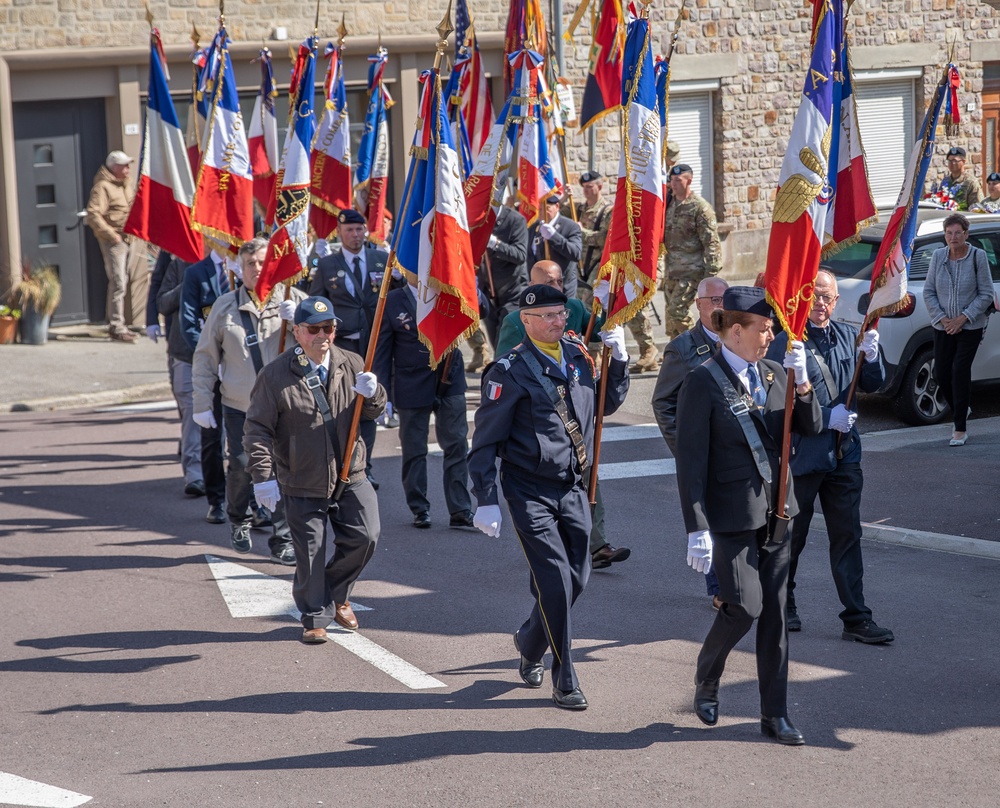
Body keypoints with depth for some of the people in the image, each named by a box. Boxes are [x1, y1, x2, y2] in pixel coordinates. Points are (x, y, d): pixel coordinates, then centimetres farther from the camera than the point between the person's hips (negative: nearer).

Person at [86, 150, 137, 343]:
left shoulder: (125, 185, 15)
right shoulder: (103, 186, -13)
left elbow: (134, 206, 30)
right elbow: (93, 215, -21)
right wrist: (111, 234, -22)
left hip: (127, 238, 9)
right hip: (113, 240, -9)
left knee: (122, 282, 15)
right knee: (118, 283, -12)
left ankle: (117, 324, 24)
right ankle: (117, 328, -10)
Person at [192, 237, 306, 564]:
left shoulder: (293, 300, 4)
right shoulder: (226, 306, 5)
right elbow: (205, 357, 9)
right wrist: (202, 404, 6)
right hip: (239, 406, 0)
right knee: (241, 466, -4)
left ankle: (282, 541, 8)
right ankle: (238, 519, 27)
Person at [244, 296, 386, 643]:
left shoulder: (352, 365, 2)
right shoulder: (275, 375, -9)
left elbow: (373, 412, 9)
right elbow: (257, 429, -9)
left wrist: (372, 395, -16)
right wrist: (263, 476, -16)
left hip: (350, 475, 3)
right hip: (301, 485, -3)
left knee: (364, 537, -3)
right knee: (310, 554, 2)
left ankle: (337, 593, 23)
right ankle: (315, 617, 21)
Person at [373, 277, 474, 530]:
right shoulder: (392, 303, -5)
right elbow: (382, 350, -2)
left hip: (450, 383, 1)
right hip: (412, 388, -1)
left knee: (457, 447, -1)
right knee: (414, 451, 8)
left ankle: (460, 511, 3)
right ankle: (420, 510, 22)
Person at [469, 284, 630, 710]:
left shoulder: (578, 357, 7)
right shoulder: (511, 371, -11)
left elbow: (607, 404, 22)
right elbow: (485, 442, -9)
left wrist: (619, 358, 8)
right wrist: (486, 501, -14)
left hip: (574, 488, 6)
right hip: (531, 493, -6)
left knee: (576, 578, 9)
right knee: (555, 582, -10)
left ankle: (530, 641, 37)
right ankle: (565, 681, 2)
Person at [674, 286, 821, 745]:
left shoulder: (773, 375, 7)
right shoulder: (703, 383, -11)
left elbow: (811, 428, 5)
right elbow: (690, 462, -13)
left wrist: (801, 382, -12)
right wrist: (697, 530, -18)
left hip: (774, 511, 6)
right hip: (730, 515, -6)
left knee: (774, 612, 6)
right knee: (745, 606, -11)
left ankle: (775, 715, 14)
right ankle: (706, 682, 17)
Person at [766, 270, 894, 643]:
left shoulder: (850, 336, 7)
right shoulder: (785, 344, -11)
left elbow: (872, 386, 7)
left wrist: (871, 357, -13)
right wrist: (825, 417, -18)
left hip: (844, 454, 4)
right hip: (801, 454, -4)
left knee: (847, 535, 3)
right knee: (791, 535, 11)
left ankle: (856, 618, 5)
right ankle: (782, 605, 30)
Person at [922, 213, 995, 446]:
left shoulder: (978, 256, -8)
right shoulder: (938, 256, -1)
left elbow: (986, 294, -6)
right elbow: (928, 291, 3)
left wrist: (962, 318, -13)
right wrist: (942, 319, -8)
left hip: (970, 327, -3)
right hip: (943, 327, 3)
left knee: (960, 370, -12)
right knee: (941, 374, 2)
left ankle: (960, 430, -5)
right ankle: (961, 410, 31)